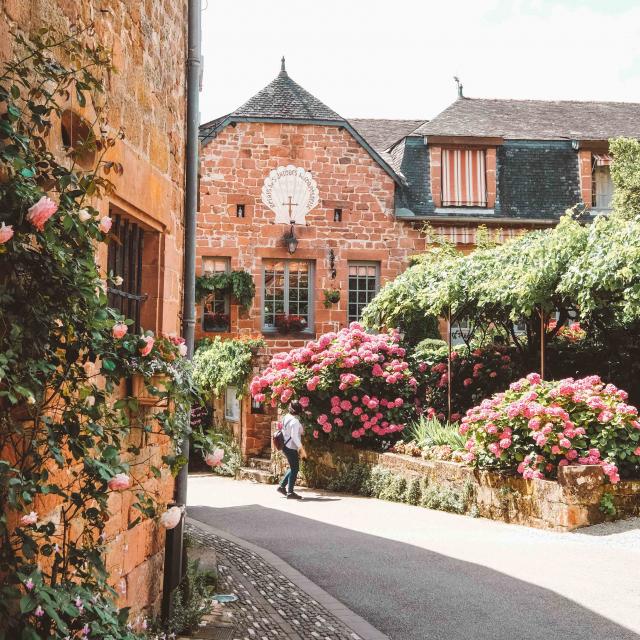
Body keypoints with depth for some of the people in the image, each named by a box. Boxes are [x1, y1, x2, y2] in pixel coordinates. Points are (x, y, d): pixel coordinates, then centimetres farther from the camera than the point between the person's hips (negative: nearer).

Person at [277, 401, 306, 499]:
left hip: (286, 446, 9)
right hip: (291, 448, -9)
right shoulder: (295, 421, -20)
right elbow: (294, 437, -25)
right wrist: (301, 448, -20)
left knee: (293, 468, 20)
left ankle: (282, 486, 23)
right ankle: (290, 492, 3)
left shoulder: (286, 417, 6)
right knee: (295, 469, 0)